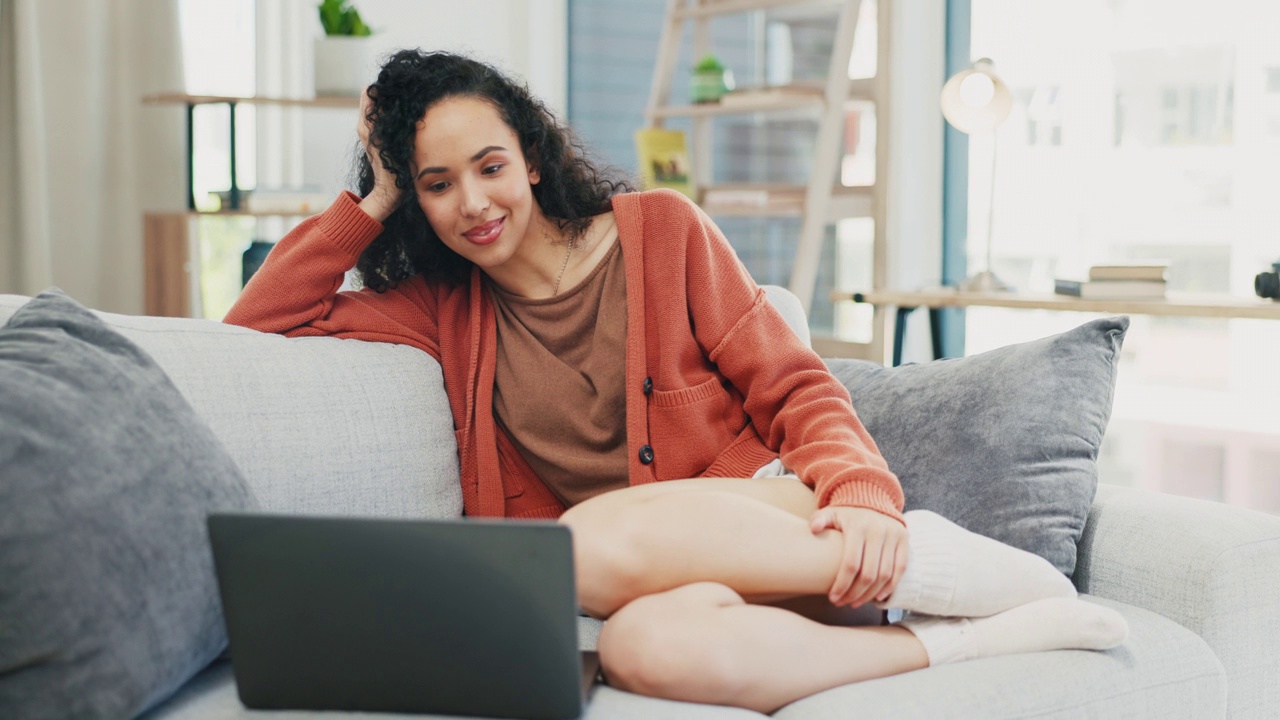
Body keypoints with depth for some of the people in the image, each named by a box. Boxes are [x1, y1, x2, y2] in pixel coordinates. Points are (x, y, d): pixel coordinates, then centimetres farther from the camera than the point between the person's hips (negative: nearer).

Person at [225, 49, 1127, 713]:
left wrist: (863, 495, -17)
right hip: (673, 577, 2)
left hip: (775, 513, -2)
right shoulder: (443, 310, 14)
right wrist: (371, 205, 8)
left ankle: (934, 561, -21)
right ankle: (1008, 633, -25)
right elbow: (258, 322, 11)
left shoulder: (662, 232, 7)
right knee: (643, 644, -37)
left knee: (605, 537, -35)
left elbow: (795, 391, 2)